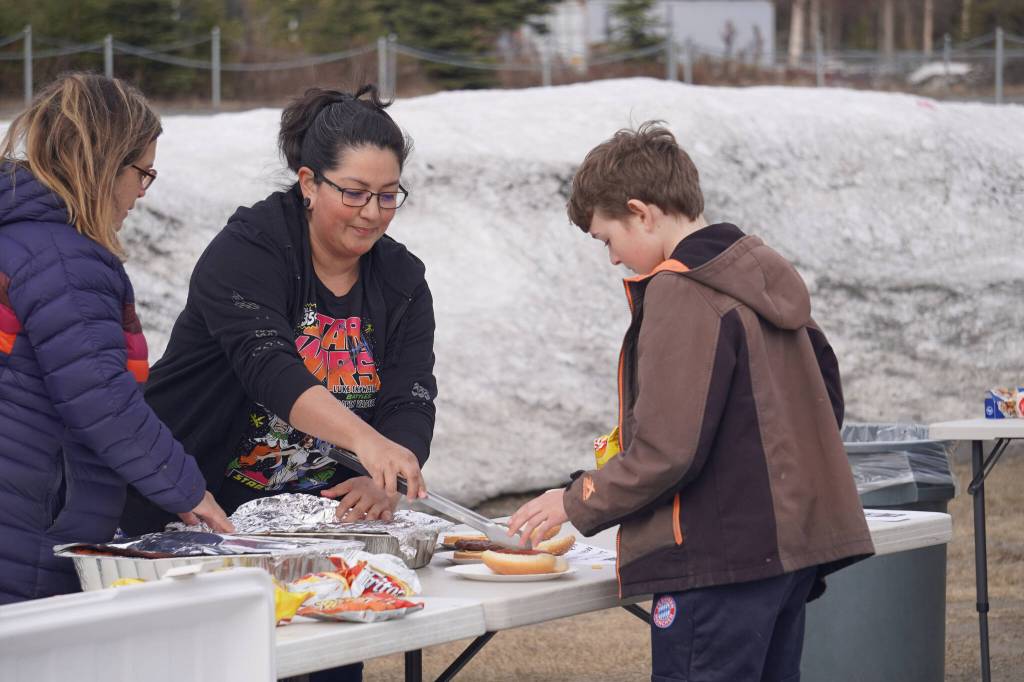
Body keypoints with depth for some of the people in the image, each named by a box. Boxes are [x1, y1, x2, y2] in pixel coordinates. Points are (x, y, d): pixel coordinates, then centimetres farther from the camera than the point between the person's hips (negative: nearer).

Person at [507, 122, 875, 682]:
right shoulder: (765, 275, 12)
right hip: (792, 542, 10)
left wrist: (577, 504, -6)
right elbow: (826, 398, 17)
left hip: (720, 555, -9)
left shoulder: (680, 292, -15)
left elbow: (667, 450, -18)